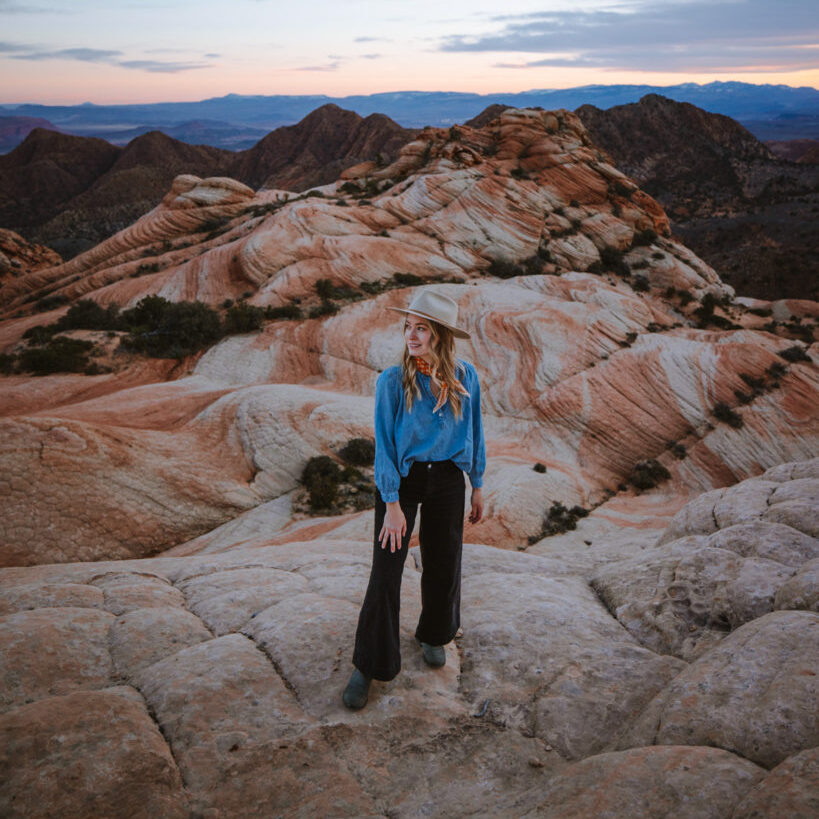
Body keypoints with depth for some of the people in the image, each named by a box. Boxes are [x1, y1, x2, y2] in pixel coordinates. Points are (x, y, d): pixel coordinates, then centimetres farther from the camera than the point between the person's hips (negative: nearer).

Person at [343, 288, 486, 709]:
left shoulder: (465, 376, -5)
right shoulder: (392, 381, -14)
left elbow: (474, 432, 6)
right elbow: (384, 443, -12)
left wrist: (477, 485, 9)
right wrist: (392, 504, -16)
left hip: (447, 480, 3)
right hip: (402, 479, -3)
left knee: (443, 564, 15)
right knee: (385, 572, -3)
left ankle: (433, 636, 42)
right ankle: (366, 666, 11)